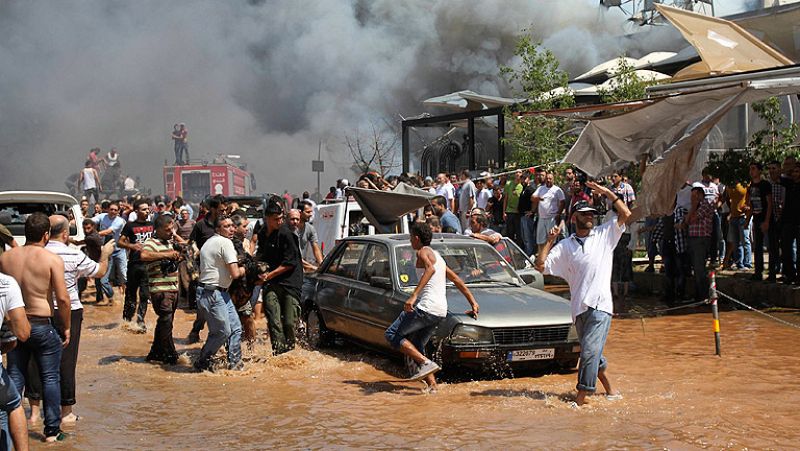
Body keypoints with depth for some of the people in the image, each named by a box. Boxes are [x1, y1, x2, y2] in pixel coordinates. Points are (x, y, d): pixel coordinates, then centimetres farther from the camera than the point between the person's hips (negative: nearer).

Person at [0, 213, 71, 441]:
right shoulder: (52, 259, -11)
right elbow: (62, 298, -14)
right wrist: (66, 327, -2)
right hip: (42, 325, -4)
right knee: (50, 378, 7)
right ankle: (52, 430, 11)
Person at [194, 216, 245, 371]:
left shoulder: (209, 242, 17)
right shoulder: (225, 243, -15)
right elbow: (234, 274, -19)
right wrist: (242, 270, 3)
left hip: (221, 293, 11)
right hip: (212, 293, -11)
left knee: (235, 328, 10)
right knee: (222, 332, -2)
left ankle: (235, 364, 14)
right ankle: (202, 363, 13)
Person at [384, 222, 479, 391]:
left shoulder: (423, 252, -3)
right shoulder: (437, 256, 25)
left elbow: (430, 269, -25)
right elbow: (457, 280, 29)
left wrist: (413, 296, -33)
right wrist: (473, 303, 32)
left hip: (426, 307, -9)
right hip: (441, 312, 9)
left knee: (392, 335, -1)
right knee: (416, 346, 18)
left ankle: (425, 363, -15)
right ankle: (432, 385, 5)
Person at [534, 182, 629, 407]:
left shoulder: (604, 235, 10)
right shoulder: (565, 246, 12)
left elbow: (626, 214, 2)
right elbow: (540, 265, 4)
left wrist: (607, 193, 0)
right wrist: (549, 241, 1)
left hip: (600, 305, -3)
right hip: (579, 308, 3)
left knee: (590, 352, -14)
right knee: (592, 354, 13)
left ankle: (581, 396, -11)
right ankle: (609, 389, 33)